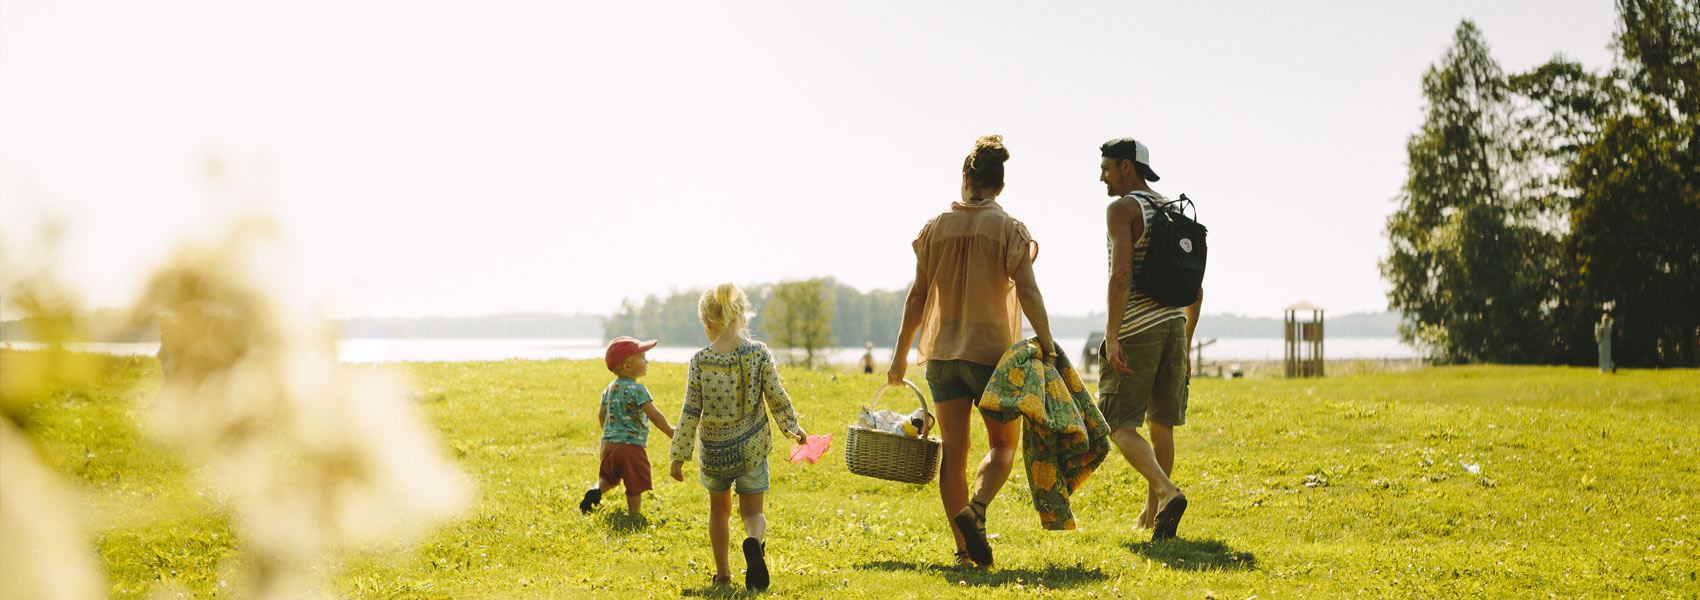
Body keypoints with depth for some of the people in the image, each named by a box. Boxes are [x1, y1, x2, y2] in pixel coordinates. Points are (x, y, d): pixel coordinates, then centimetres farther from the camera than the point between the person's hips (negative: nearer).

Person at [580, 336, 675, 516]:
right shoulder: (637, 390, -14)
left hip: (609, 443, 6)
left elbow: (601, 416, 18)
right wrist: (670, 432, -10)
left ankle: (596, 490, -4)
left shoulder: (610, 389, 9)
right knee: (635, 488, 3)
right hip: (632, 446, -6)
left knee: (608, 477, 21)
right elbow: (654, 415, -20)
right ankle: (635, 515, 4)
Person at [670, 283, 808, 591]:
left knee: (719, 508, 22)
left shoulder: (700, 360, -11)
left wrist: (679, 455, -2)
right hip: (751, 447, 0)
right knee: (752, 510, 10)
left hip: (713, 450, 0)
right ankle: (754, 541, -24)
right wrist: (792, 427, 11)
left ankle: (722, 573, 25)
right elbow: (776, 397, -6)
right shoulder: (759, 352, -9)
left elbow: (691, 412, -9)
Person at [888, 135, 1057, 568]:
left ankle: (964, 547, 3)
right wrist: (1047, 345, -9)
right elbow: (1028, 293, -13)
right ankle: (975, 509, -17)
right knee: (1003, 443, 9)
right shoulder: (1008, 229, -4)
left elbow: (918, 295, 6)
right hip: (991, 350, -3)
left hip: (942, 352, 3)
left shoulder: (935, 228, 5)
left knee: (953, 450, 6)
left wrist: (901, 353, 12)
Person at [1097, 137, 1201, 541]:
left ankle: (1167, 492, -27)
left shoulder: (1122, 209, -7)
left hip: (1137, 327, -7)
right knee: (1160, 424, 15)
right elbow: (1195, 289, 19)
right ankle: (1152, 512, 21)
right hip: (1174, 324, 7)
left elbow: (1122, 274, -21)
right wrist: (1186, 346, 23)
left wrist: (1112, 335, -21)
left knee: (1118, 424, -6)